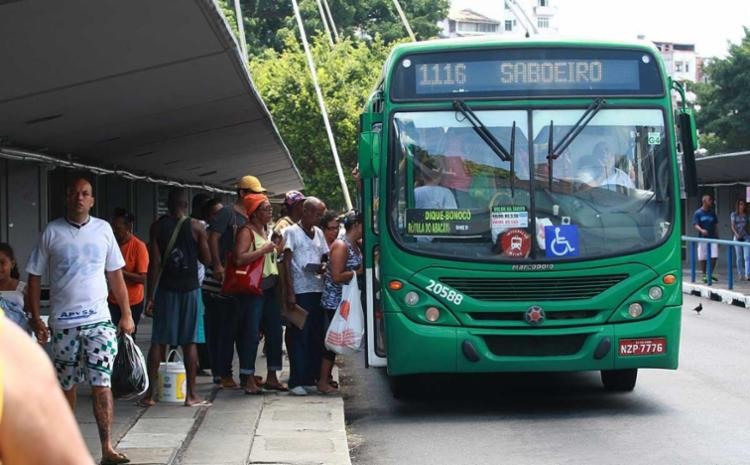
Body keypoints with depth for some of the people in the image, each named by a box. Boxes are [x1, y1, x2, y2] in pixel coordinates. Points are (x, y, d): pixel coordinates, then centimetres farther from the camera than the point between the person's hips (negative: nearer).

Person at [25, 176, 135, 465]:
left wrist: (126, 314, 6)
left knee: (101, 384, -6)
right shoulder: (52, 232, 0)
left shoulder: (103, 229, 4)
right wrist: (36, 319, -2)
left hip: (99, 320, 0)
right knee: (66, 385, 10)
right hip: (63, 322, 0)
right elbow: (35, 277, 4)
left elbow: (115, 275, 9)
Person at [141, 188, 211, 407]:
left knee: (158, 341, 7)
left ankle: (150, 393, 6)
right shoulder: (196, 227, -3)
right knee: (189, 342, 3)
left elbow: (155, 263, -4)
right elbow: (206, 259, -1)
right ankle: (191, 395, 3)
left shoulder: (157, 227, -1)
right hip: (189, 288, -1)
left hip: (165, 289, 1)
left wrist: (150, 296, -1)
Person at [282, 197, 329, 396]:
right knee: (299, 337, -6)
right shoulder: (291, 232, -1)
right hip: (300, 291, -6)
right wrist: (290, 292, -13)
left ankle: (310, 379, 13)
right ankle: (296, 382, -4)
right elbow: (287, 263, -6)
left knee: (316, 337, 6)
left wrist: (322, 268, -1)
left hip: (318, 290, 6)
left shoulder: (318, 233, 16)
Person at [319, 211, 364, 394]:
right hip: (335, 300, -9)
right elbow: (337, 277, -23)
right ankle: (323, 382, -1)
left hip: (346, 300, 9)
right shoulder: (341, 246, -18)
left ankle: (326, 377, 21)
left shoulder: (356, 245, 10)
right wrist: (358, 272, -15)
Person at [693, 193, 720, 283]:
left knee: (714, 257, -5)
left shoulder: (712, 213, 9)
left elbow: (715, 226, 13)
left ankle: (711, 274, 11)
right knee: (702, 258, 2)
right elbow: (695, 225, -11)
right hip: (703, 238, -3)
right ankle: (704, 275, 14)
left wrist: (717, 237, 9)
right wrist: (701, 230, -31)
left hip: (713, 238, 3)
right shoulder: (698, 213, -3)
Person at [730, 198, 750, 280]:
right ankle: (740, 274, 18)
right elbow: (733, 226, -2)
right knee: (739, 257, 6)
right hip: (737, 238, 0)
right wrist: (736, 234, -18)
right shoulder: (734, 214, 4)